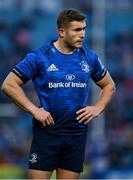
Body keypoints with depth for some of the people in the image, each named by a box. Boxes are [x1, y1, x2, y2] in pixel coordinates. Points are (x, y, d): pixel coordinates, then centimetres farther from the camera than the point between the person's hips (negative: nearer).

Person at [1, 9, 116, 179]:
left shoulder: (90, 57, 5)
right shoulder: (39, 57, -6)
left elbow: (109, 85, 20)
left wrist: (98, 108, 3)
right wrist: (34, 110, -12)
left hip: (77, 133, 3)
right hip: (47, 131, -3)